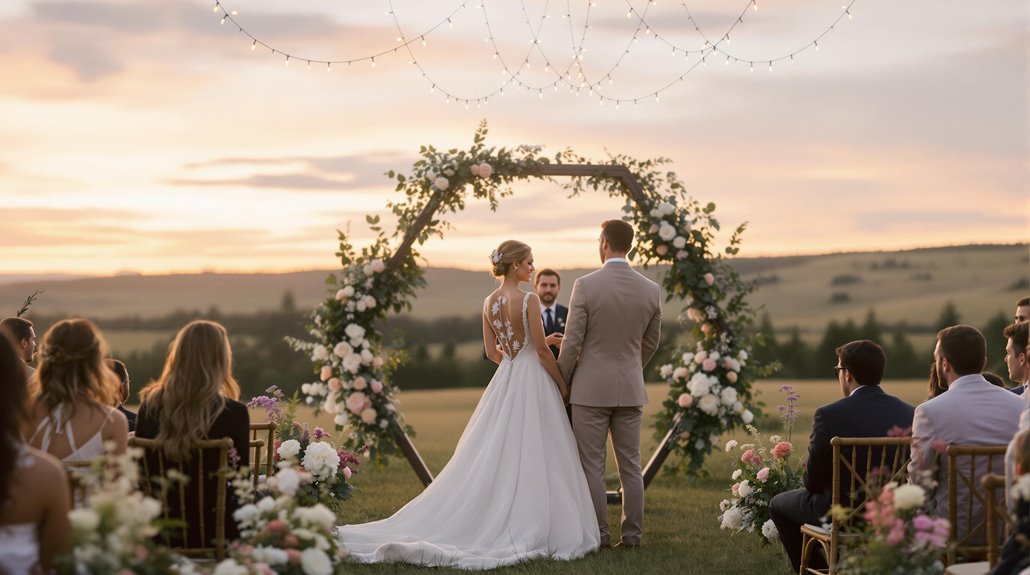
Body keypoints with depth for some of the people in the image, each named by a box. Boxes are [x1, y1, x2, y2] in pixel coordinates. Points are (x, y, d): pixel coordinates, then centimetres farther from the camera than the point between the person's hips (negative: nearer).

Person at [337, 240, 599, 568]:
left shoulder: (489, 302, 6)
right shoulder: (529, 300, -16)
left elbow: (492, 351, 12)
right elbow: (542, 350, -14)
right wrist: (562, 383, -2)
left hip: (505, 381, 7)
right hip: (533, 381, -7)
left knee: (499, 456, 11)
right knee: (533, 458, -1)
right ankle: (533, 529, 2)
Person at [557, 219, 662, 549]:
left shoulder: (585, 286, -13)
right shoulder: (651, 290, 0)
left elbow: (572, 342, -10)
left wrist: (562, 381, 6)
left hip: (591, 388, -4)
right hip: (631, 389, 4)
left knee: (592, 466, 4)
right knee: (630, 465, 10)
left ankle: (598, 534, 6)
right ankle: (632, 533, 12)